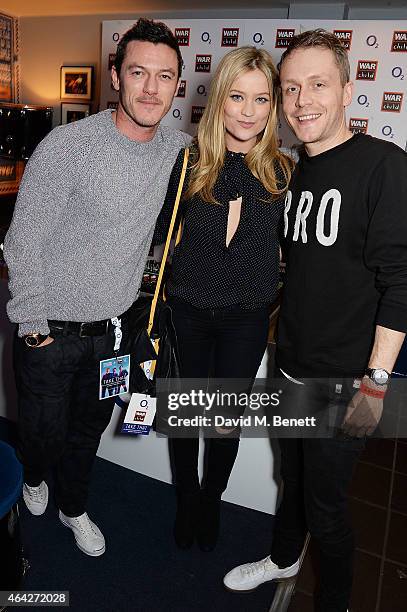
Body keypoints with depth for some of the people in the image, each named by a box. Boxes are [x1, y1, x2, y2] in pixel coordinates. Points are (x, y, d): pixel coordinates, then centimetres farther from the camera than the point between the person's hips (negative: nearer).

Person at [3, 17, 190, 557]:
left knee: (90, 430, 22)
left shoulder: (178, 149, -2)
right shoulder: (66, 147, -19)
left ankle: (73, 508, 49)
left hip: (112, 326, 4)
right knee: (44, 432, 16)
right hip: (51, 331, -4)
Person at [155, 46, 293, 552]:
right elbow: (160, 231, 2)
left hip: (246, 317, 0)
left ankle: (211, 503, 42)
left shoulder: (282, 171, -5)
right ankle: (186, 501, 42)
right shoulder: (188, 162, -7)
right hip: (188, 309, 0)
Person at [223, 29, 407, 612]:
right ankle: (283, 559, 49)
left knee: (325, 504, 9)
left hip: (344, 381, -6)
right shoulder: (296, 172, 8)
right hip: (290, 367, 6)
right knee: (293, 475, 24)